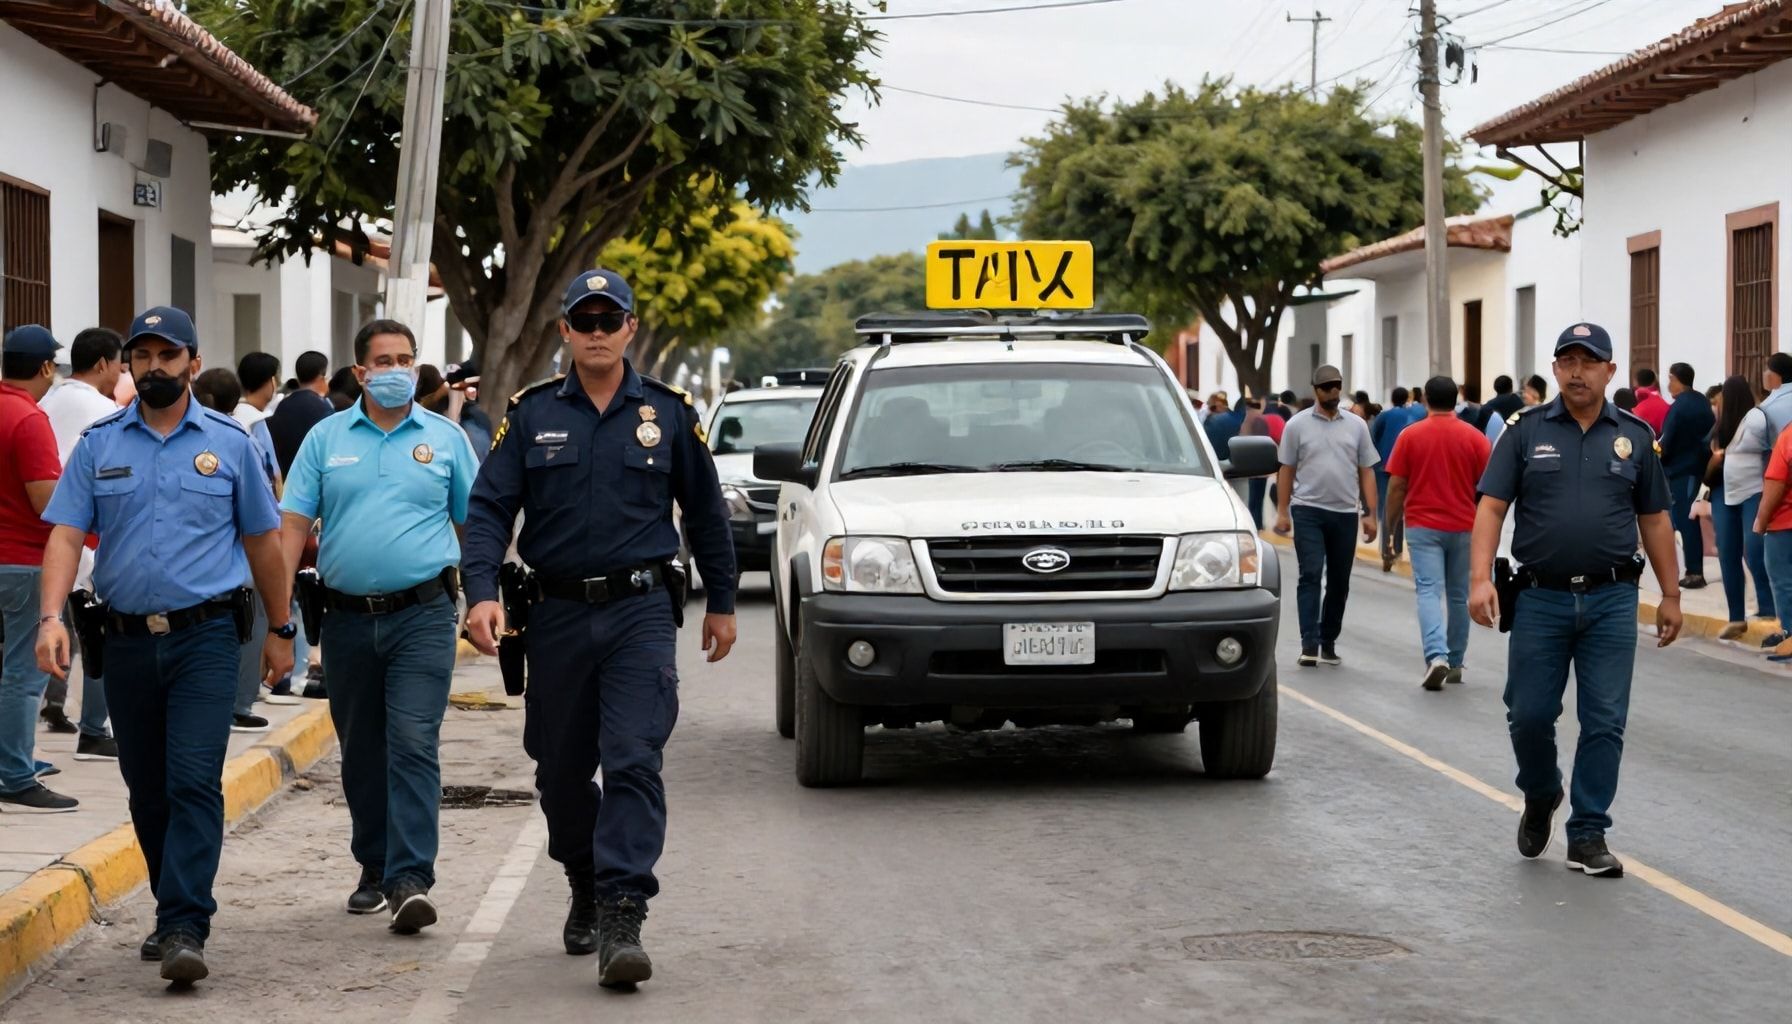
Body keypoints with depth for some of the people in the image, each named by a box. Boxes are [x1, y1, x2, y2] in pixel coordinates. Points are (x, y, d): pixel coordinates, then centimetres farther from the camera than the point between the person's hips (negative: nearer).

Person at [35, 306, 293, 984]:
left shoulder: (229, 443, 4)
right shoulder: (98, 444, 7)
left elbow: (262, 541, 10)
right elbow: (66, 534, 0)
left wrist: (280, 630, 12)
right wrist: (51, 617, -15)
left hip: (205, 636, -3)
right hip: (127, 640, 3)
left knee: (195, 783, -13)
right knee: (147, 791, 12)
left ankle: (185, 930, -14)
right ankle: (177, 911, 27)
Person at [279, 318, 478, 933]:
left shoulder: (446, 438, 6)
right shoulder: (326, 438, 7)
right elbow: (293, 524, 3)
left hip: (423, 615, -2)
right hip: (347, 619, 2)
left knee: (414, 744, -13)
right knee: (361, 753, 11)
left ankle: (409, 880, -16)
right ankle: (374, 870, 25)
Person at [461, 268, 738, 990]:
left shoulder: (669, 414, 5)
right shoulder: (530, 415, 4)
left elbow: (705, 512, 13)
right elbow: (488, 508, -1)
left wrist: (721, 602, 16)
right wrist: (482, 593, -15)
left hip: (640, 612, -2)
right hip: (557, 615, 2)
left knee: (633, 763, -13)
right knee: (560, 770, 11)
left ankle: (622, 919, -16)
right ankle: (585, 888, 34)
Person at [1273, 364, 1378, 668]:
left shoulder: (1356, 426, 8)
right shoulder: (1297, 425, 2)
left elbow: (1366, 472, 9)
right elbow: (1286, 470, 3)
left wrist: (1370, 514, 2)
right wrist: (1282, 511, -3)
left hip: (1345, 513, 3)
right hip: (1308, 510, -3)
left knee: (1339, 582, 8)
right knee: (1311, 575, -10)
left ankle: (1328, 643, 19)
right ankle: (1309, 645, -13)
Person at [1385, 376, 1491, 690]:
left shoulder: (1410, 436, -4)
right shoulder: (1474, 438, -1)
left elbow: (1396, 487, -3)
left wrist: (1390, 526, 7)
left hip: (1423, 526, -2)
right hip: (1463, 528, 2)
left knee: (1429, 591, -7)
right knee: (1458, 595, 13)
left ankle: (1436, 656, -27)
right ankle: (1455, 663, 21)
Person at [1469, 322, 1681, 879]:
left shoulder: (1635, 436, 6)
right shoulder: (1526, 430, 1)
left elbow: (1655, 519, 11)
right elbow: (1491, 506, -3)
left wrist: (1670, 594, 9)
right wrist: (1480, 578, -15)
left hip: (1611, 601, 1)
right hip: (1541, 598, -1)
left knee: (1605, 723, 0)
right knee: (1528, 715, 3)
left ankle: (1588, 835, 9)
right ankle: (1540, 797, 31)